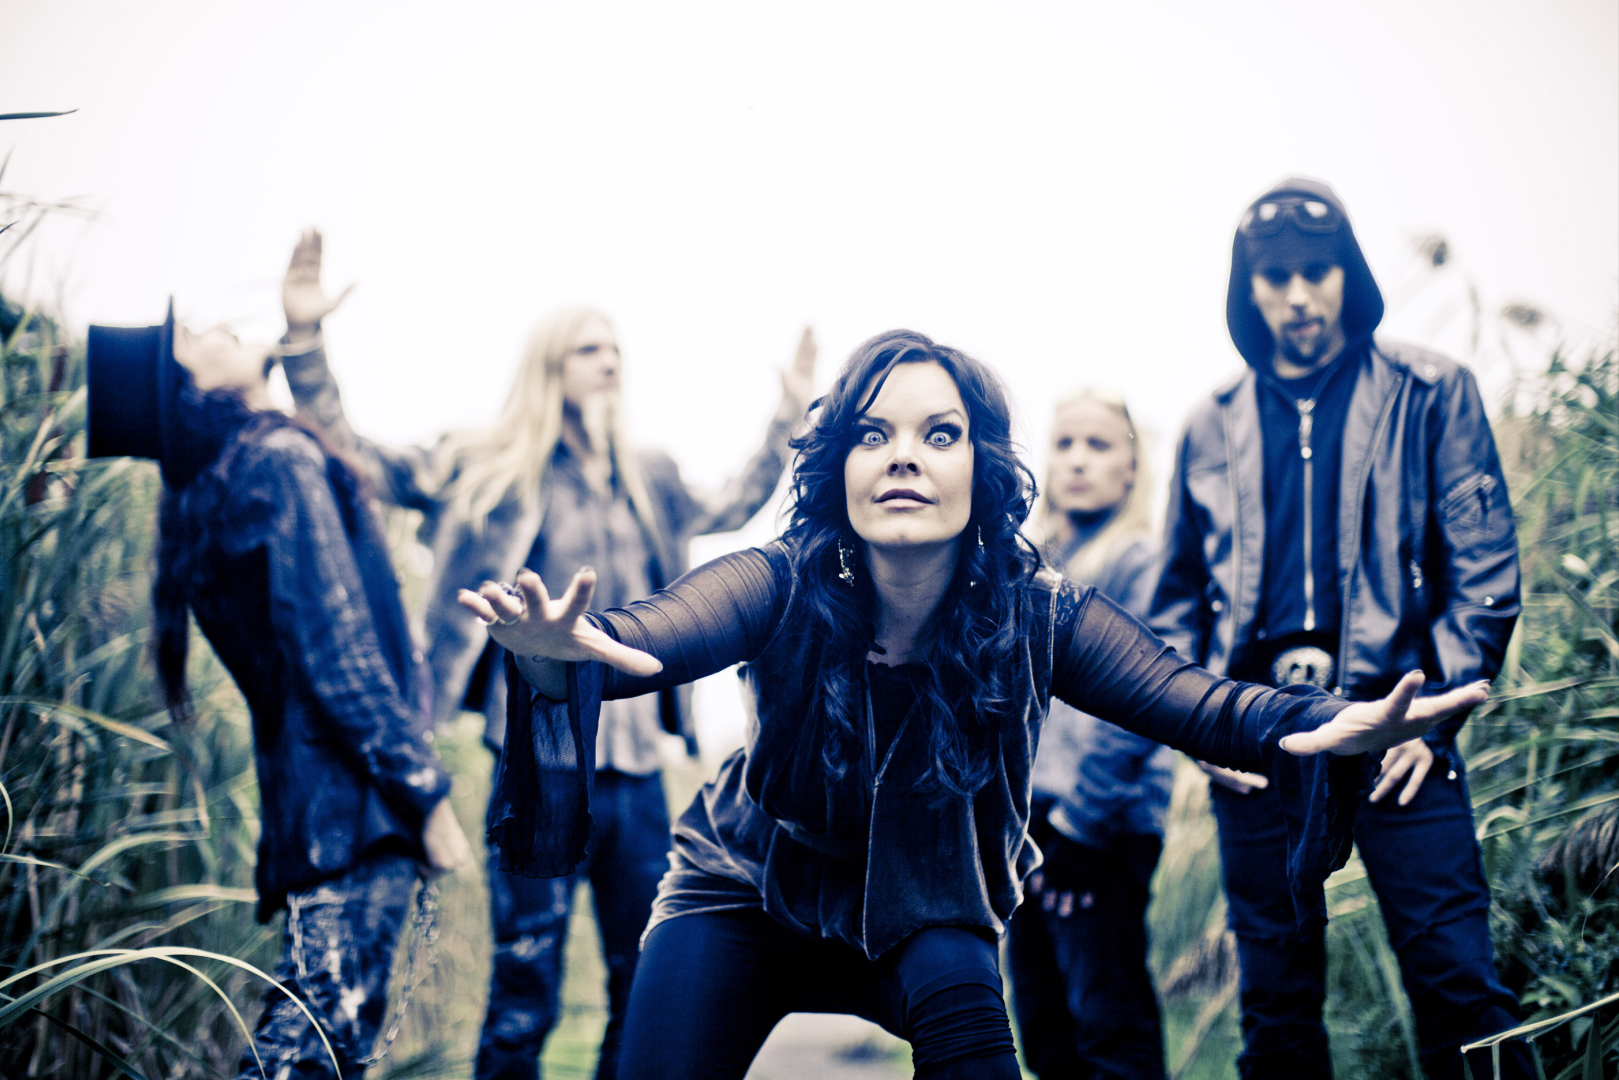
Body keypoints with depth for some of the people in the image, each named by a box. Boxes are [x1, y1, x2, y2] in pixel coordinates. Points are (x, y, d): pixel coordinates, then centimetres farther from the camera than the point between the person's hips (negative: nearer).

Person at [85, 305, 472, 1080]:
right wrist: (428, 792, -14)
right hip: (350, 798, -10)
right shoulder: (279, 464, -11)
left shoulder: (212, 488, 14)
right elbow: (339, 654, -16)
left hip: (309, 798, 10)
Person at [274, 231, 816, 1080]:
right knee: (524, 998, -3)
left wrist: (789, 416, 31)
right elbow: (347, 457, 0)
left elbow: (727, 513, 34)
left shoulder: (648, 480, 14)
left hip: (635, 771, 5)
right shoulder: (490, 469, 1)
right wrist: (304, 338, -10)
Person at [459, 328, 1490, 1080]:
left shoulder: (1037, 614, -20)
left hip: (923, 916, 0)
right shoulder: (784, 589, -26)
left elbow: (1193, 699, -27)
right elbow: (640, 638, -42)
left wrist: (1330, 724, -49)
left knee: (961, 993, -29)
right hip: (752, 895, 0)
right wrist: (557, 652, -67)